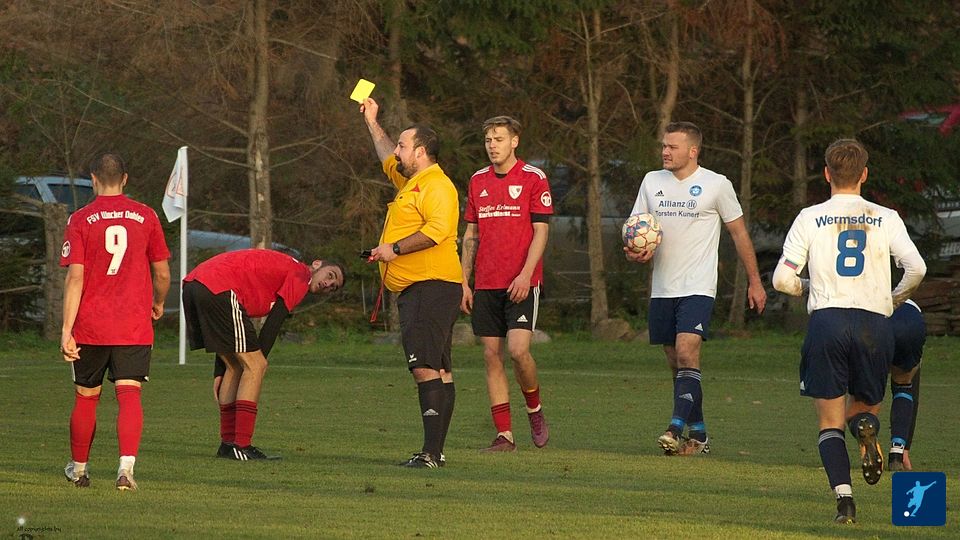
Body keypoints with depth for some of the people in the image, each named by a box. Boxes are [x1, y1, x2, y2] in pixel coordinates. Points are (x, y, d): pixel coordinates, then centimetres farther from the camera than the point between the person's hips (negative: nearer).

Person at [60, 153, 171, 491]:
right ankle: (127, 466, -26)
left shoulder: (80, 220, -3)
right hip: (135, 327, 0)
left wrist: (66, 330, -11)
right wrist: (158, 304, 30)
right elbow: (162, 273, 10)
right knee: (129, 395, -6)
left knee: (86, 397, 14)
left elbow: (75, 277, -10)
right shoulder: (145, 216, 3)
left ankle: (79, 469, 29)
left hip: (91, 326, 0)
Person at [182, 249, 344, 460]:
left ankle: (228, 443, 18)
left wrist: (220, 373, 26)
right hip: (218, 289, -10)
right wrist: (258, 360, 4)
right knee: (254, 365, -4)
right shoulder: (301, 276, 5)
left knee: (235, 367, 18)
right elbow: (272, 324, -2)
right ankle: (241, 446, -8)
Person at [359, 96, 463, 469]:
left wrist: (395, 249, -20)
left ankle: (431, 452, -22)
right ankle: (435, 452, 9)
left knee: (425, 367, -16)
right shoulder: (411, 181, 21)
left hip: (431, 287, -11)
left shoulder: (437, 186, -10)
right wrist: (372, 123, 47)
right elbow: (389, 159, 43)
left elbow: (437, 230, -25)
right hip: (413, 289, 11)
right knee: (439, 371, 9)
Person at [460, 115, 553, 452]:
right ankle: (504, 435, 4)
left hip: (521, 284, -5)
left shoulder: (533, 178, -2)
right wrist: (464, 282, 10)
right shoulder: (478, 181, 13)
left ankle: (535, 410, 9)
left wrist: (525, 275, -16)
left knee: (518, 349, -17)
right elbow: (471, 235, 16)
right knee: (492, 355, 1)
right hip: (486, 285, 5)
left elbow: (540, 232, -5)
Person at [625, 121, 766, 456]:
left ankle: (676, 429, -28)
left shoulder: (716, 185, -3)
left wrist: (754, 281, 8)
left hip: (698, 288, -5)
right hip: (662, 289, 5)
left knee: (687, 354, -20)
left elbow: (739, 232, 6)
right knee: (676, 363, 8)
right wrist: (635, 253, -10)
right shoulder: (652, 182, 9)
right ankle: (698, 435, 18)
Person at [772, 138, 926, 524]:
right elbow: (916, 267, -4)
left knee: (830, 423, 5)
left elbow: (782, 279, 2)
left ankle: (844, 499, -15)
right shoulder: (886, 218, 7)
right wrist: (898, 297, 16)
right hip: (875, 322, 1)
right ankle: (867, 426, -18)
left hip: (826, 319, -1)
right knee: (865, 406, 20)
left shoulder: (810, 218, 5)